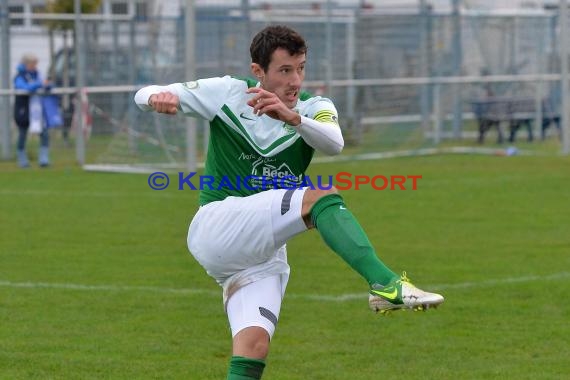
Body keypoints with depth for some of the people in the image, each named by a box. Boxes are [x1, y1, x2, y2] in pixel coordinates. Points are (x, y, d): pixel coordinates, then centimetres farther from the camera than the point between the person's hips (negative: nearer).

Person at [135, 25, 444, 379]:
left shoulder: (314, 108, 4)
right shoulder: (228, 94, 1)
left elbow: (334, 143, -20)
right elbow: (146, 95, 0)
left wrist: (292, 117, -41)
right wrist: (159, 98, -26)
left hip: (267, 253, 4)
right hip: (215, 227, -4)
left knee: (254, 349, -17)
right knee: (321, 197, -26)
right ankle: (386, 285, -42)